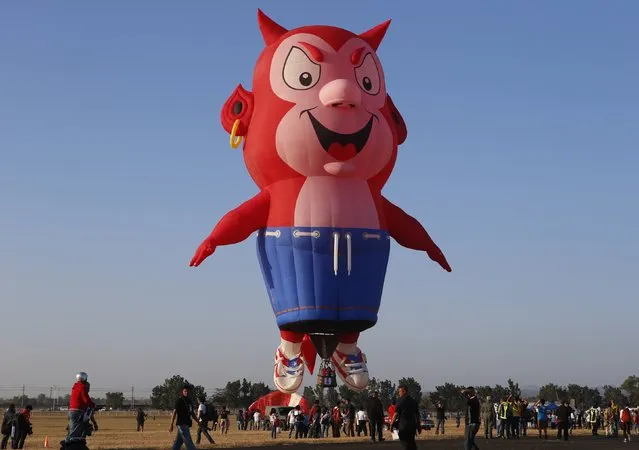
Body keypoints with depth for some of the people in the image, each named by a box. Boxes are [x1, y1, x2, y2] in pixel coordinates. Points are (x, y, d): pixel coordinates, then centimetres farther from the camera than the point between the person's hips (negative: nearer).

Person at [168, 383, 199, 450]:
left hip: (187, 424, 8)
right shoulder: (179, 401, -7)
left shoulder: (189, 402, 16)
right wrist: (171, 425, -16)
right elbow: (174, 412, -11)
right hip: (182, 424, -8)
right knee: (188, 442, -9)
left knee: (178, 442, 10)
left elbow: (192, 414, 23)